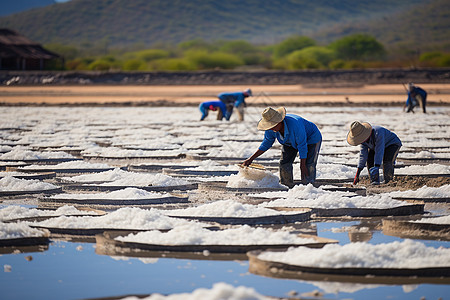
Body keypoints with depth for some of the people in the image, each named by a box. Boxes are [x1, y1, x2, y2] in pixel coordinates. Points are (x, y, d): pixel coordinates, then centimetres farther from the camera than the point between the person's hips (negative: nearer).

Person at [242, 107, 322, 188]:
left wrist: (302, 165, -24)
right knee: (284, 164, -7)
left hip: (311, 138, -6)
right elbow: (266, 144, -5)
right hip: (291, 141, 6)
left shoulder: (295, 124, -43)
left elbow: (302, 146, -32)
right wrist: (251, 159, -9)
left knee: (308, 166, -19)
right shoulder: (270, 129, -24)